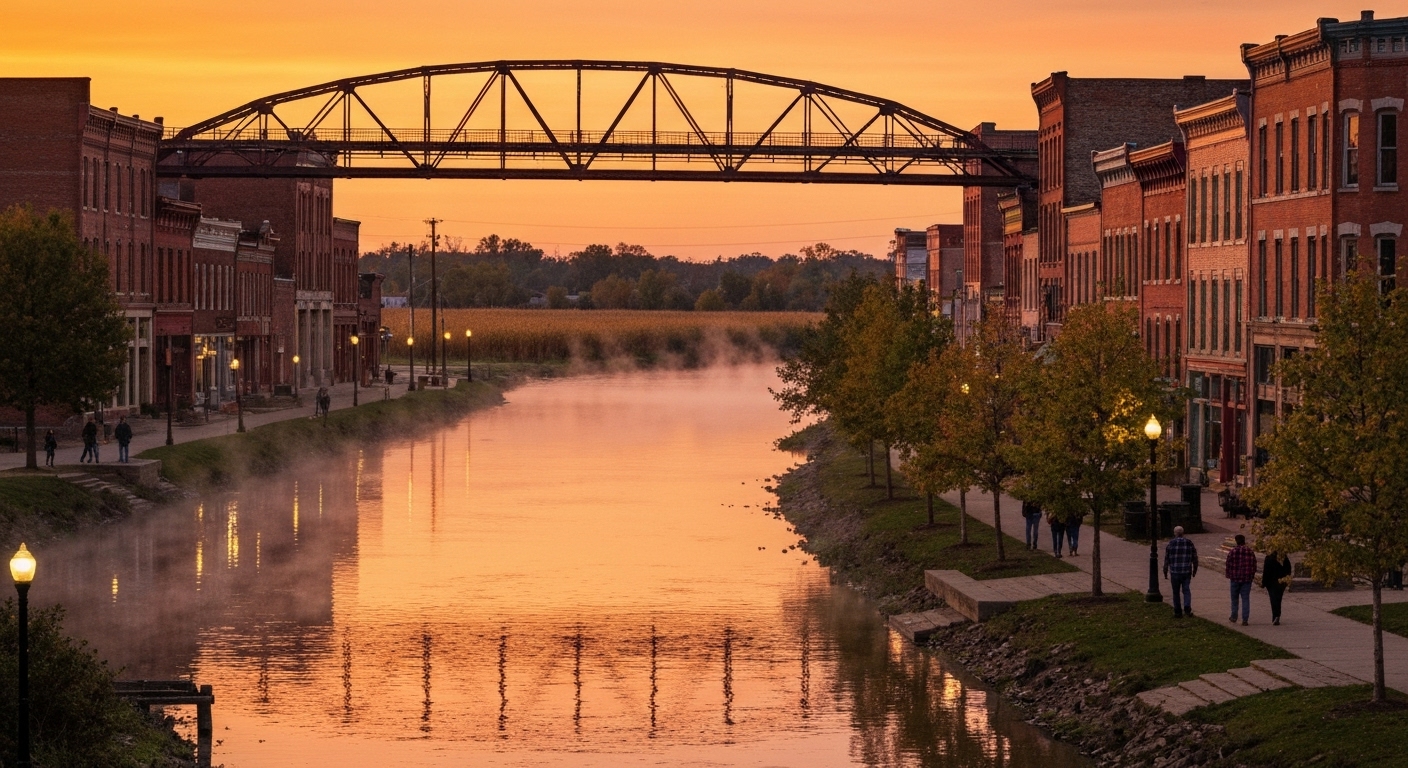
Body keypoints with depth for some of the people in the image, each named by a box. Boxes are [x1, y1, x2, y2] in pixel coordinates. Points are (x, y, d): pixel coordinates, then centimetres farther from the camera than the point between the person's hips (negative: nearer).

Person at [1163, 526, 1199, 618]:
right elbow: (1195, 559, 7)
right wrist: (1194, 570, 20)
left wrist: (1165, 572, 5)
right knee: (1186, 590, 7)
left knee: (1176, 592, 9)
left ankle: (1178, 612, 12)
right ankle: (1187, 608, -14)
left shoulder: (1170, 544, -5)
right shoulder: (1189, 543, 2)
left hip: (1175, 572, -2)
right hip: (1187, 572, 2)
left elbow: (1166, 559, -3)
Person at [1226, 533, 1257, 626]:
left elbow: (1229, 565, -5)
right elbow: (1254, 566, 7)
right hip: (1247, 579, 2)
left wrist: (1228, 576, 8)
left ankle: (1234, 617, 23)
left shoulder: (1233, 552, -7)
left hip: (1235, 579, -2)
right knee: (1245, 599, 3)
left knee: (1234, 598, 15)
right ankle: (1245, 620, -2)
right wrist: (1252, 576, 19)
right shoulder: (1251, 552, 2)